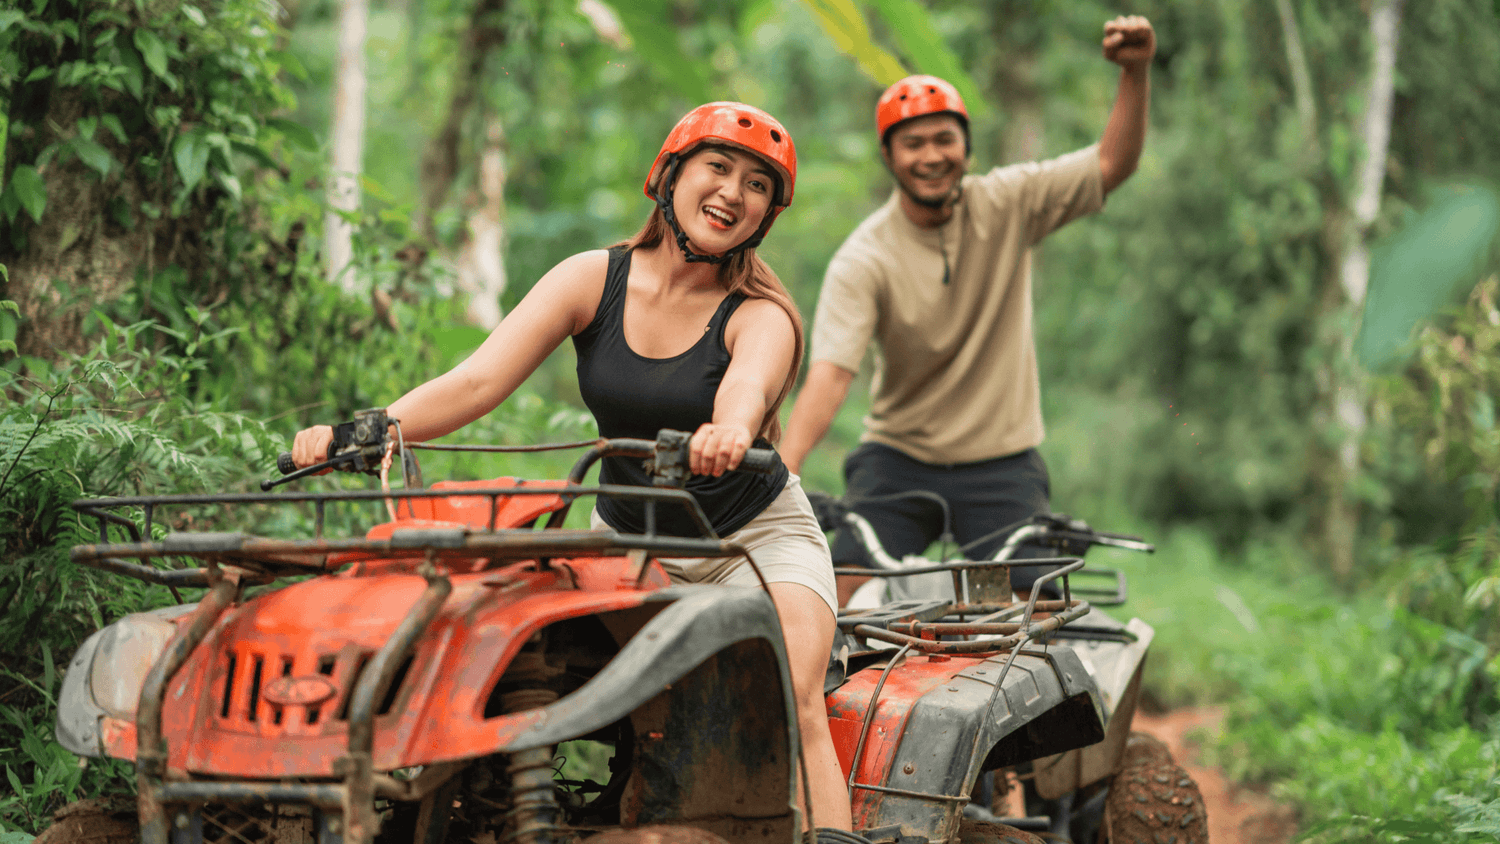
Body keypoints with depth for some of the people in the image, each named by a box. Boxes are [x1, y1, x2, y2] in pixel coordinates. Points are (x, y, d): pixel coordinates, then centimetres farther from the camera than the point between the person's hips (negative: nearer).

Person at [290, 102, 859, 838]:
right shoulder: (593, 280, -8)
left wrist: (731, 431, -65)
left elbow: (747, 387, -39)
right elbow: (476, 381, -18)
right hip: (626, 534, 3)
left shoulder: (758, 314, -14)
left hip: (756, 535, -3)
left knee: (792, 704, -25)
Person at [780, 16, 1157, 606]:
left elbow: (1113, 164, -9)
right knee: (845, 599, -15)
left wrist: (1136, 72, -24)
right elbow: (829, 374, -23)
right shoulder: (863, 260, -13)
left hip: (1002, 463, 1)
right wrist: (785, 464, -38)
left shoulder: (1005, 204, -5)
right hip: (898, 458, -1)